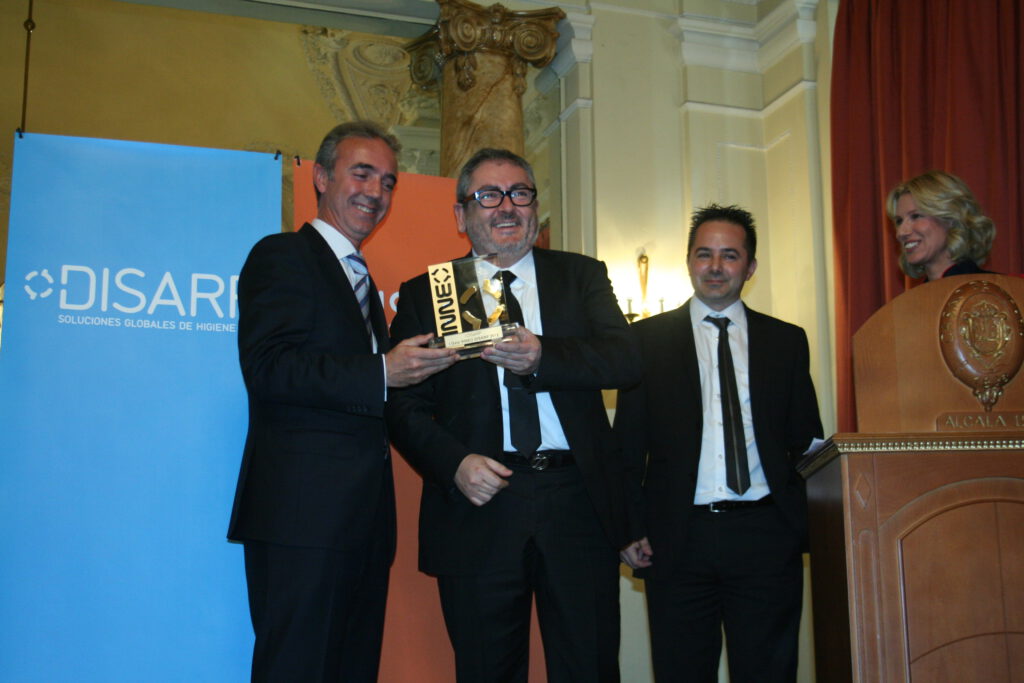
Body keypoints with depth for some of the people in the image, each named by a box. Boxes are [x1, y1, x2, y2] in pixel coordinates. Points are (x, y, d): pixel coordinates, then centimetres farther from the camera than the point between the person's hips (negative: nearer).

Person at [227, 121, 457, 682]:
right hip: (303, 510, -9)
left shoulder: (363, 280, 26)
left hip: (364, 518, 9)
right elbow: (267, 367, -17)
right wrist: (382, 373, -20)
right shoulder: (282, 256, -1)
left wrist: (419, 366, 10)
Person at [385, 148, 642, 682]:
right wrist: (455, 463, -15)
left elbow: (626, 359, -4)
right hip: (479, 504, 0)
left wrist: (541, 357, -21)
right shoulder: (424, 294, 9)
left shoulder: (582, 276, 11)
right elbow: (404, 403, 3)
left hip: (577, 502, 1)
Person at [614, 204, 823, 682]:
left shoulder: (787, 341, 11)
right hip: (678, 538, -1)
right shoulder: (648, 338, 7)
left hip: (766, 535, 1)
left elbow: (804, 440, 11)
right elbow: (628, 442, 5)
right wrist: (629, 527, -3)